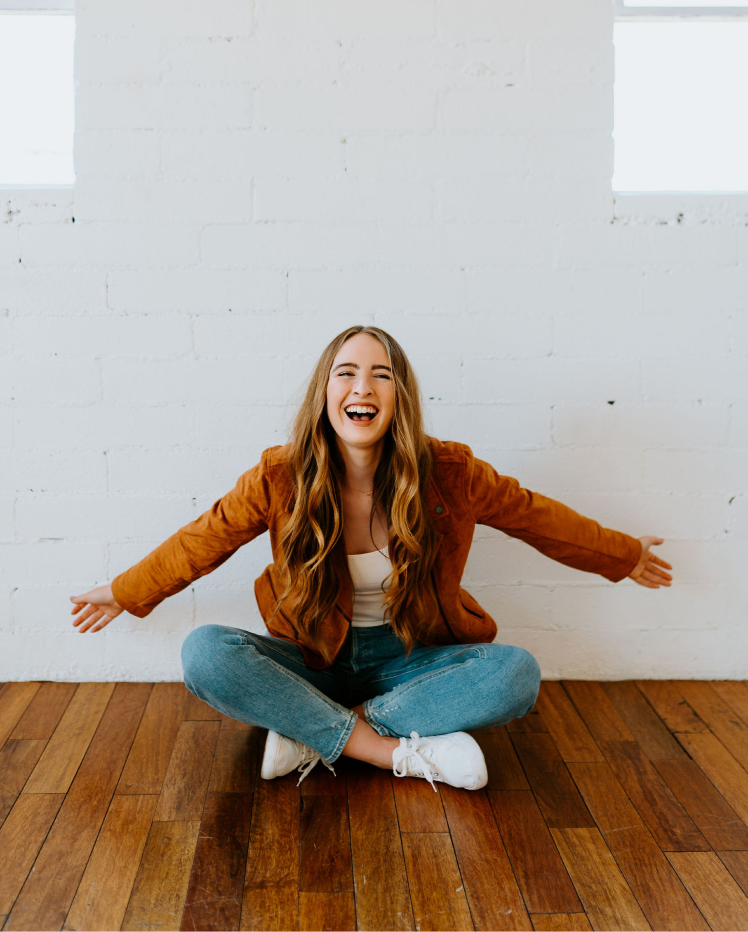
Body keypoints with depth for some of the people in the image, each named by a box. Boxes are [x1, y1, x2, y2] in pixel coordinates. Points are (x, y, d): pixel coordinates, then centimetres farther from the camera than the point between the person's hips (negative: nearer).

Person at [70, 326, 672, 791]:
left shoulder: (448, 473, -13)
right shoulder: (280, 477, -14)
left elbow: (532, 515, 4)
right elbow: (205, 540, 2)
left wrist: (623, 556, 15)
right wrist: (125, 593, 11)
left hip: (408, 661, 1)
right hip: (315, 661, 0)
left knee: (516, 673, -27)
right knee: (204, 652, -28)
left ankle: (313, 734, -22)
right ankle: (405, 751, -26)